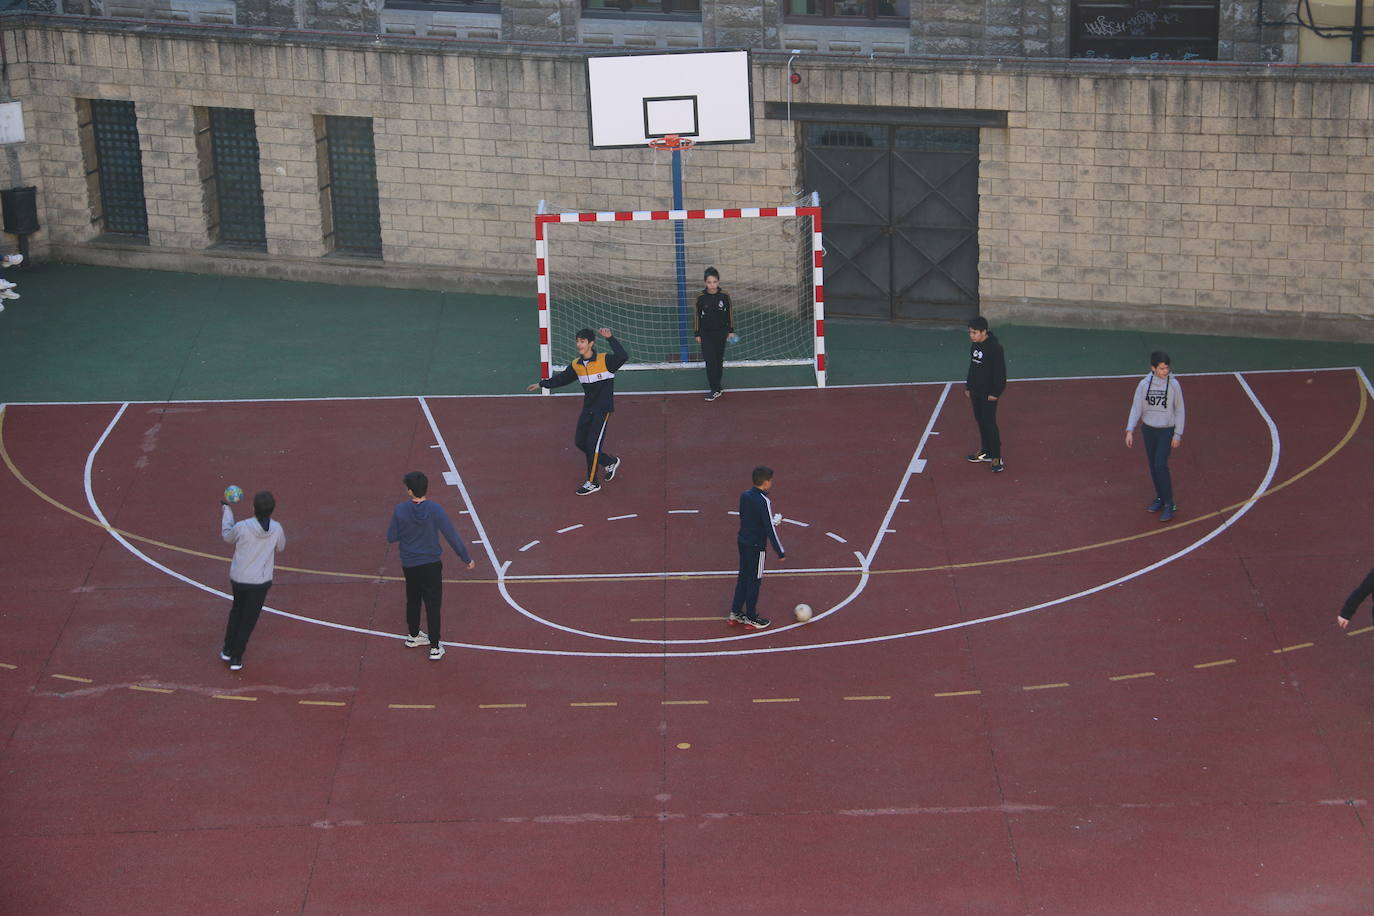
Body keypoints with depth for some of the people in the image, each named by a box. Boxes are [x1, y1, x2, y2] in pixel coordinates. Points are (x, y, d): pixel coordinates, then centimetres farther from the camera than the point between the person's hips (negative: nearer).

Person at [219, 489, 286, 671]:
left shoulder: (242, 527, -18)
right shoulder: (276, 529, -13)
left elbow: (227, 536, 5)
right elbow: (281, 547, 9)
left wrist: (225, 509, 17)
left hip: (238, 579, 0)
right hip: (261, 581, 0)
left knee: (236, 611, 25)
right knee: (248, 619, 11)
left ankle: (228, 650, 31)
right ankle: (236, 658, 14)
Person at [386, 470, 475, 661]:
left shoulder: (400, 510, -15)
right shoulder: (435, 509, -18)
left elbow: (391, 538, -6)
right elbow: (452, 536, -15)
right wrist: (466, 559, -5)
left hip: (409, 565, 2)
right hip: (431, 564, -2)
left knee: (413, 601, 23)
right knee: (433, 605, 6)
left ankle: (413, 636, 41)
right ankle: (435, 648, 6)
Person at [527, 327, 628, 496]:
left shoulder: (605, 360, -16)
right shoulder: (576, 365, 3)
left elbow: (623, 357, -33)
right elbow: (562, 378, 17)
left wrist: (610, 339, -36)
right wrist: (541, 384, 18)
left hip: (603, 409, -7)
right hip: (588, 409, 7)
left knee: (593, 443, -8)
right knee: (580, 442, 8)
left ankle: (592, 483, 4)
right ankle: (610, 462, 29)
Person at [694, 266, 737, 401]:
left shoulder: (724, 296, -7)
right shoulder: (701, 297, -9)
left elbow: (729, 314, 4)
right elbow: (697, 316, 0)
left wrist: (731, 330, 6)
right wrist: (697, 334, 1)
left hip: (721, 333, 1)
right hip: (706, 334, -1)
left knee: (719, 360, 10)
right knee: (710, 361, -7)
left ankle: (715, 386, 23)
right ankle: (715, 389, -4)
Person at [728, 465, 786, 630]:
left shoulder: (744, 496, 1)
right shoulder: (764, 502, -21)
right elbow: (770, 529, -20)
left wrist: (772, 520, 19)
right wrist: (780, 553, -13)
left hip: (743, 541, 7)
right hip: (756, 546, -7)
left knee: (743, 577, 18)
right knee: (754, 581, 5)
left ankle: (735, 613, 26)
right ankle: (751, 618, 15)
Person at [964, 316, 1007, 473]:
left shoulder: (995, 348, -19)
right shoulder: (974, 345, 6)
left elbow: (1000, 372, -17)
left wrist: (995, 393, -17)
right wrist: (968, 387, 18)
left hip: (988, 395, -8)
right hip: (976, 392, 8)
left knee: (989, 423, -7)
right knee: (980, 421, 15)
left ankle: (997, 457, -2)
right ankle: (986, 450, 28)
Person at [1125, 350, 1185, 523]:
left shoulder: (1173, 385, -10)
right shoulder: (1144, 384, -5)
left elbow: (1179, 410, -3)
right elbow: (1136, 408, -2)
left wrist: (1178, 434, -4)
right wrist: (1130, 431, -11)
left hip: (1167, 430, -4)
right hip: (1148, 429, 4)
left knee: (1161, 465, -14)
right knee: (1152, 466, 10)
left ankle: (1169, 504, -5)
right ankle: (1160, 498, 28)